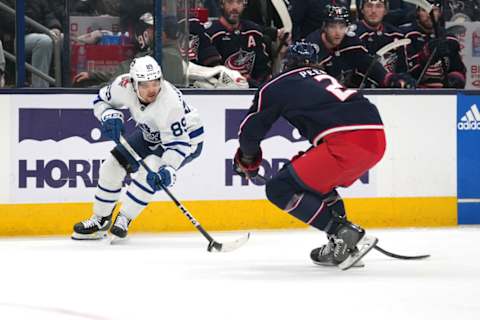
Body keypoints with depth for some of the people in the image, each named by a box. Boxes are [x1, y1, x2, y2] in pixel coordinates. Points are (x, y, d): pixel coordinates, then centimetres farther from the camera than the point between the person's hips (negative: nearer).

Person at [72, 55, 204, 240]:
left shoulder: (170, 103, -40)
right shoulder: (124, 85, -25)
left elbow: (178, 143, -36)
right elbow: (102, 100, -4)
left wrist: (167, 170, -49)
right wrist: (110, 116, -25)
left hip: (186, 137, -7)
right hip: (149, 134, 7)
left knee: (149, 172, -28)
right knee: (113, 165, 2)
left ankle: (124, 220, -13)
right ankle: (100, 220, 20)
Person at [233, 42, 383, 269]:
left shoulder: (277, 87, 14)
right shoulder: (325, 78, 32)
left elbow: (250, 130, 17)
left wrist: (247, 160, 37)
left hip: (345, 143, -8)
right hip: (377, 140, 8)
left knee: (280, 190, 1)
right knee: (318, 183, 31)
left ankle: (346, 234, -9)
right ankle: (340, 247, 21)